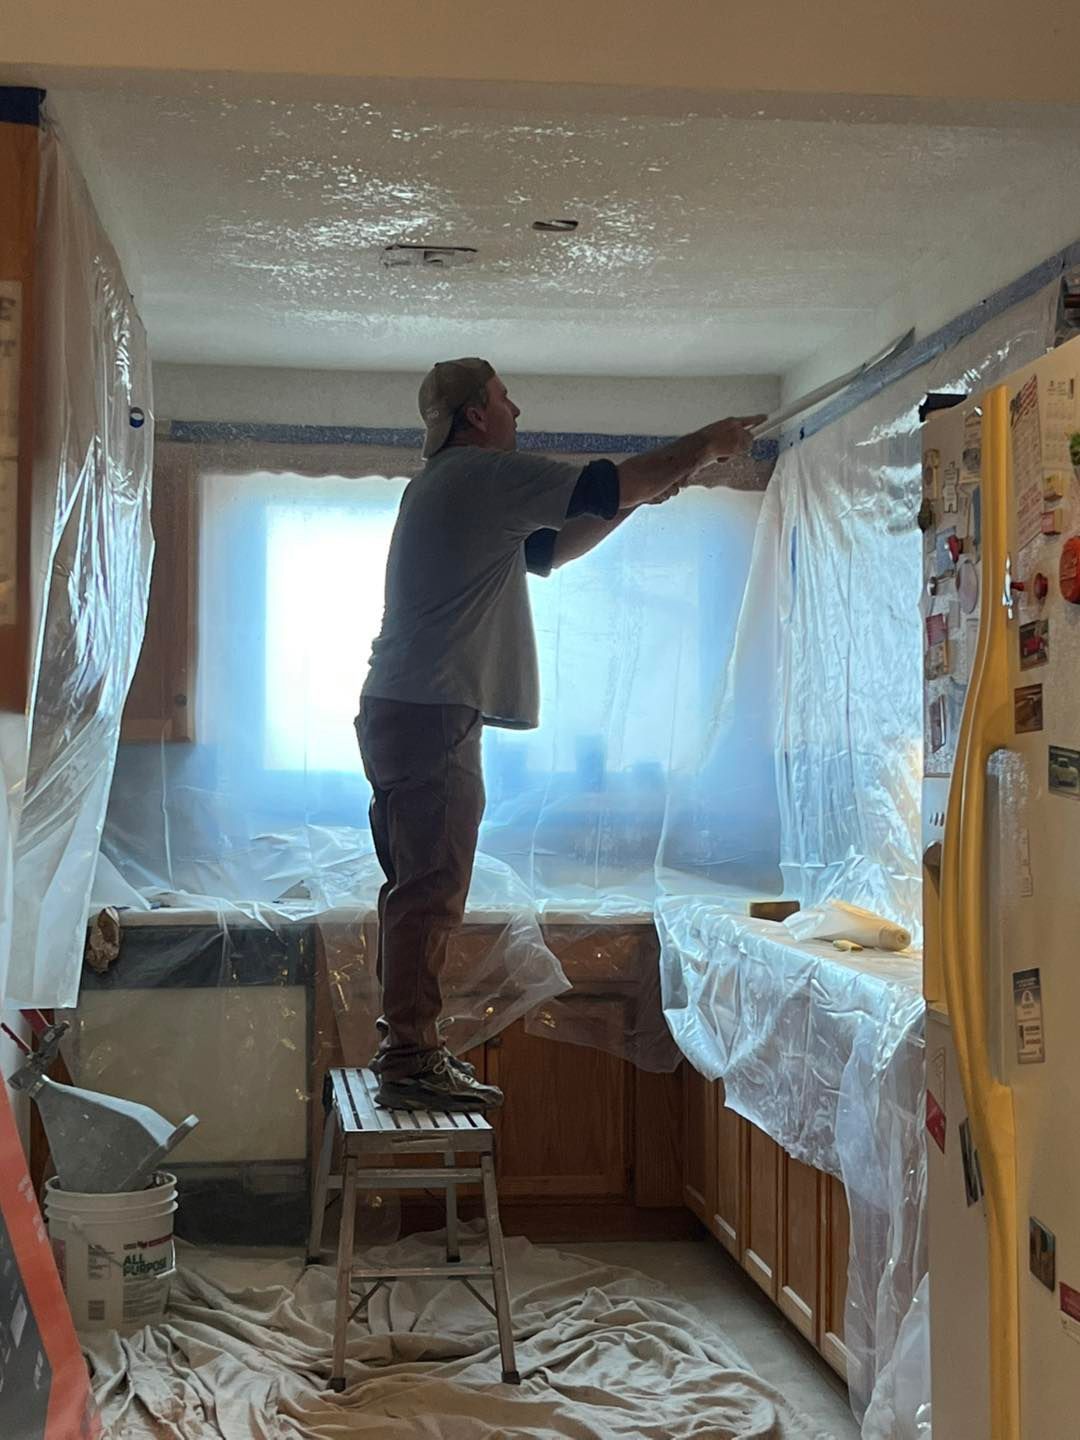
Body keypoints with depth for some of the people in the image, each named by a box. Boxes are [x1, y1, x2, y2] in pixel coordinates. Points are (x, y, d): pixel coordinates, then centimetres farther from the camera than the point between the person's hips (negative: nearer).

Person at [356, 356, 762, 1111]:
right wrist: (708, 444, 6)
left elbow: (548, 549, 26)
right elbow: (609, 485, -8)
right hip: (433, 715, -11)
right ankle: (412, 1059, -10)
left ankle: (405, 1043, 20)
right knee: (434, 890, -10)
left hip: (401, 711, 11)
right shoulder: (486, 473, -8)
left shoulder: (445, 485, 23)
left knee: (418, 889, 14)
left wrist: (639, 495, 19)